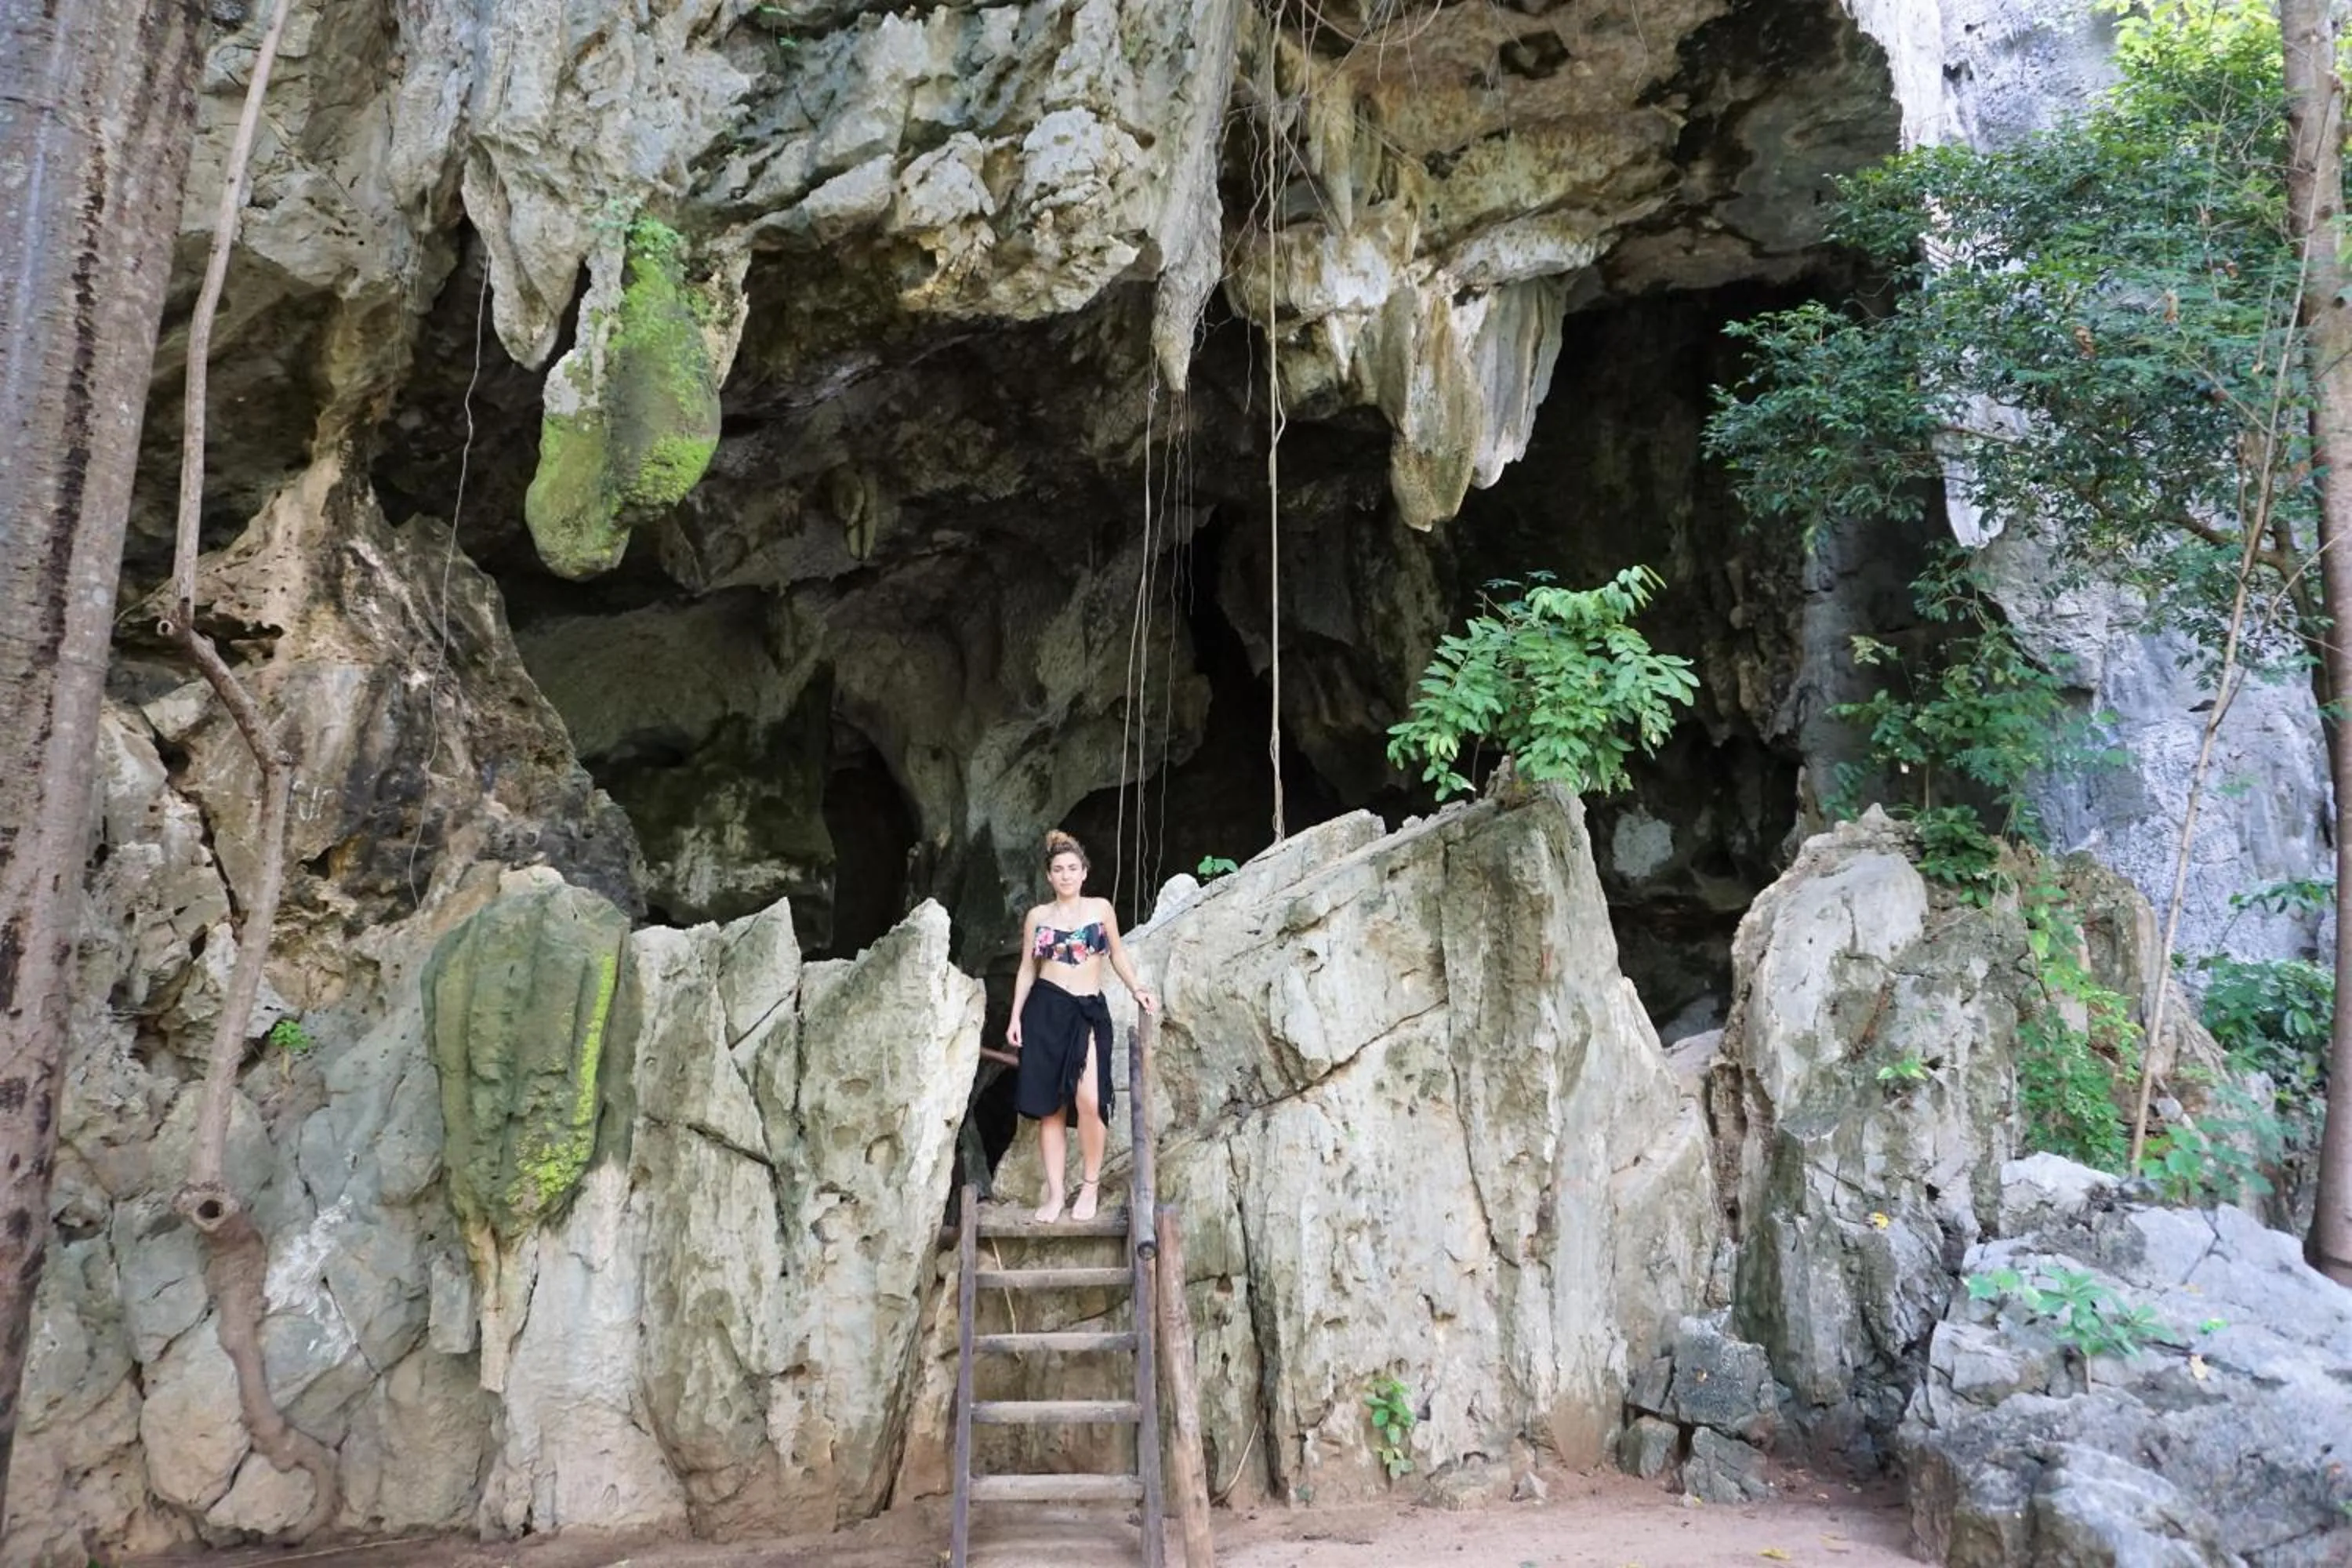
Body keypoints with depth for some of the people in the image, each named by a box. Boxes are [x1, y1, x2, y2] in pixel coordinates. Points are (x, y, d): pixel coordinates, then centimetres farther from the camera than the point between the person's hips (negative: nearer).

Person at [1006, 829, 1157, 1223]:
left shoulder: (1101, 908, 6)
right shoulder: (1037, 916, 8)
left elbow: (1118, 954, 15)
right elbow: (1027, 969, 11)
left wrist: (1137, 989, 1)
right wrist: (1015, 1017, 4)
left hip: (1090, 1011, -1)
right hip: (1046, 1010, 1)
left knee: (1089, 1099, -18)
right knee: (1050, 1105, 0)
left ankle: (1091, 1185, -1)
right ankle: (1054, 1194, 7)